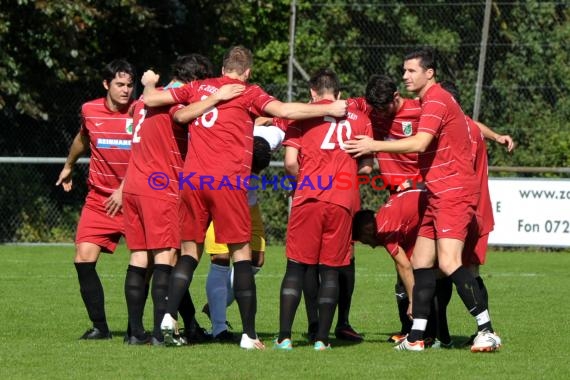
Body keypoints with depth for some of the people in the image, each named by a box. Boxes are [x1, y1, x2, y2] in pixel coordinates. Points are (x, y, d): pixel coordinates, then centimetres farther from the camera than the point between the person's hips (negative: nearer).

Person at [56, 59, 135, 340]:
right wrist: (68, 166, 39)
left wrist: (125, 190, -18)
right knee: (84, 259, -9)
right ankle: (99, 326, 1)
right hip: (98, 199, 3)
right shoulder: (89, 111, 2)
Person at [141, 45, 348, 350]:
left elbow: (151, 99, 17)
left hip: (192, 177, 4)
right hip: (227, 179, -4)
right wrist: (329, 109, -2)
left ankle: (168, 316, -3)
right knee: (240, 252, 0)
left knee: (190, 250, 14)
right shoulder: (248, 93, 4)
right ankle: (249, 334, -4)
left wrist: (149, 84, 39)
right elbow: (284, 110, -10)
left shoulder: (198, 88, 15)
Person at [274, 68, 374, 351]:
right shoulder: (359, 119, 13)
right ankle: (322, 337, 3)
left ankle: (284, 336, -5)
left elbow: (290, 162, -2)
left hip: (308, 199, -1)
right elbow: (366, 167, 12)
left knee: (297, 267, 3)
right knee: (331, 269, 7)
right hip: (343, 200, 1)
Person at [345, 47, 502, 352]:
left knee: (449, 262, -19)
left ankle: (486, 332, -19)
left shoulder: (436, 100, -13)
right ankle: (416, 338, 9)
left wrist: (375, 146, -19)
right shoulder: (428, 101, 18)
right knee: (420, 262, 8)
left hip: (454, 192, -11)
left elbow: (419, 143, -25)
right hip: (439, 195, 11)